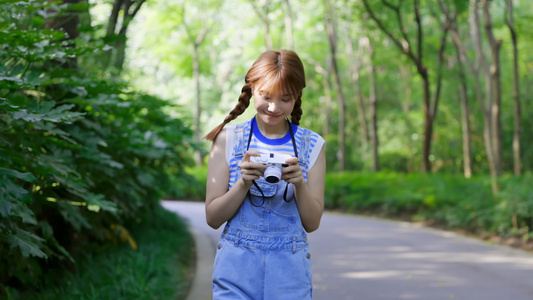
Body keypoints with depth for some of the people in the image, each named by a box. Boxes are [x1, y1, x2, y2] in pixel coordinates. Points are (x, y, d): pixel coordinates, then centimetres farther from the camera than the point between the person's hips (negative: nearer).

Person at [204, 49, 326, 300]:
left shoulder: (311, 145, 4)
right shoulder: (228, 138, 0)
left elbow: (312, 223, 2)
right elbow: (212, 218, -2)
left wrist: (300, 184, -15)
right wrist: (244, 182, -18)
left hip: (290, 273, 1)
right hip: (236, 270, -1)